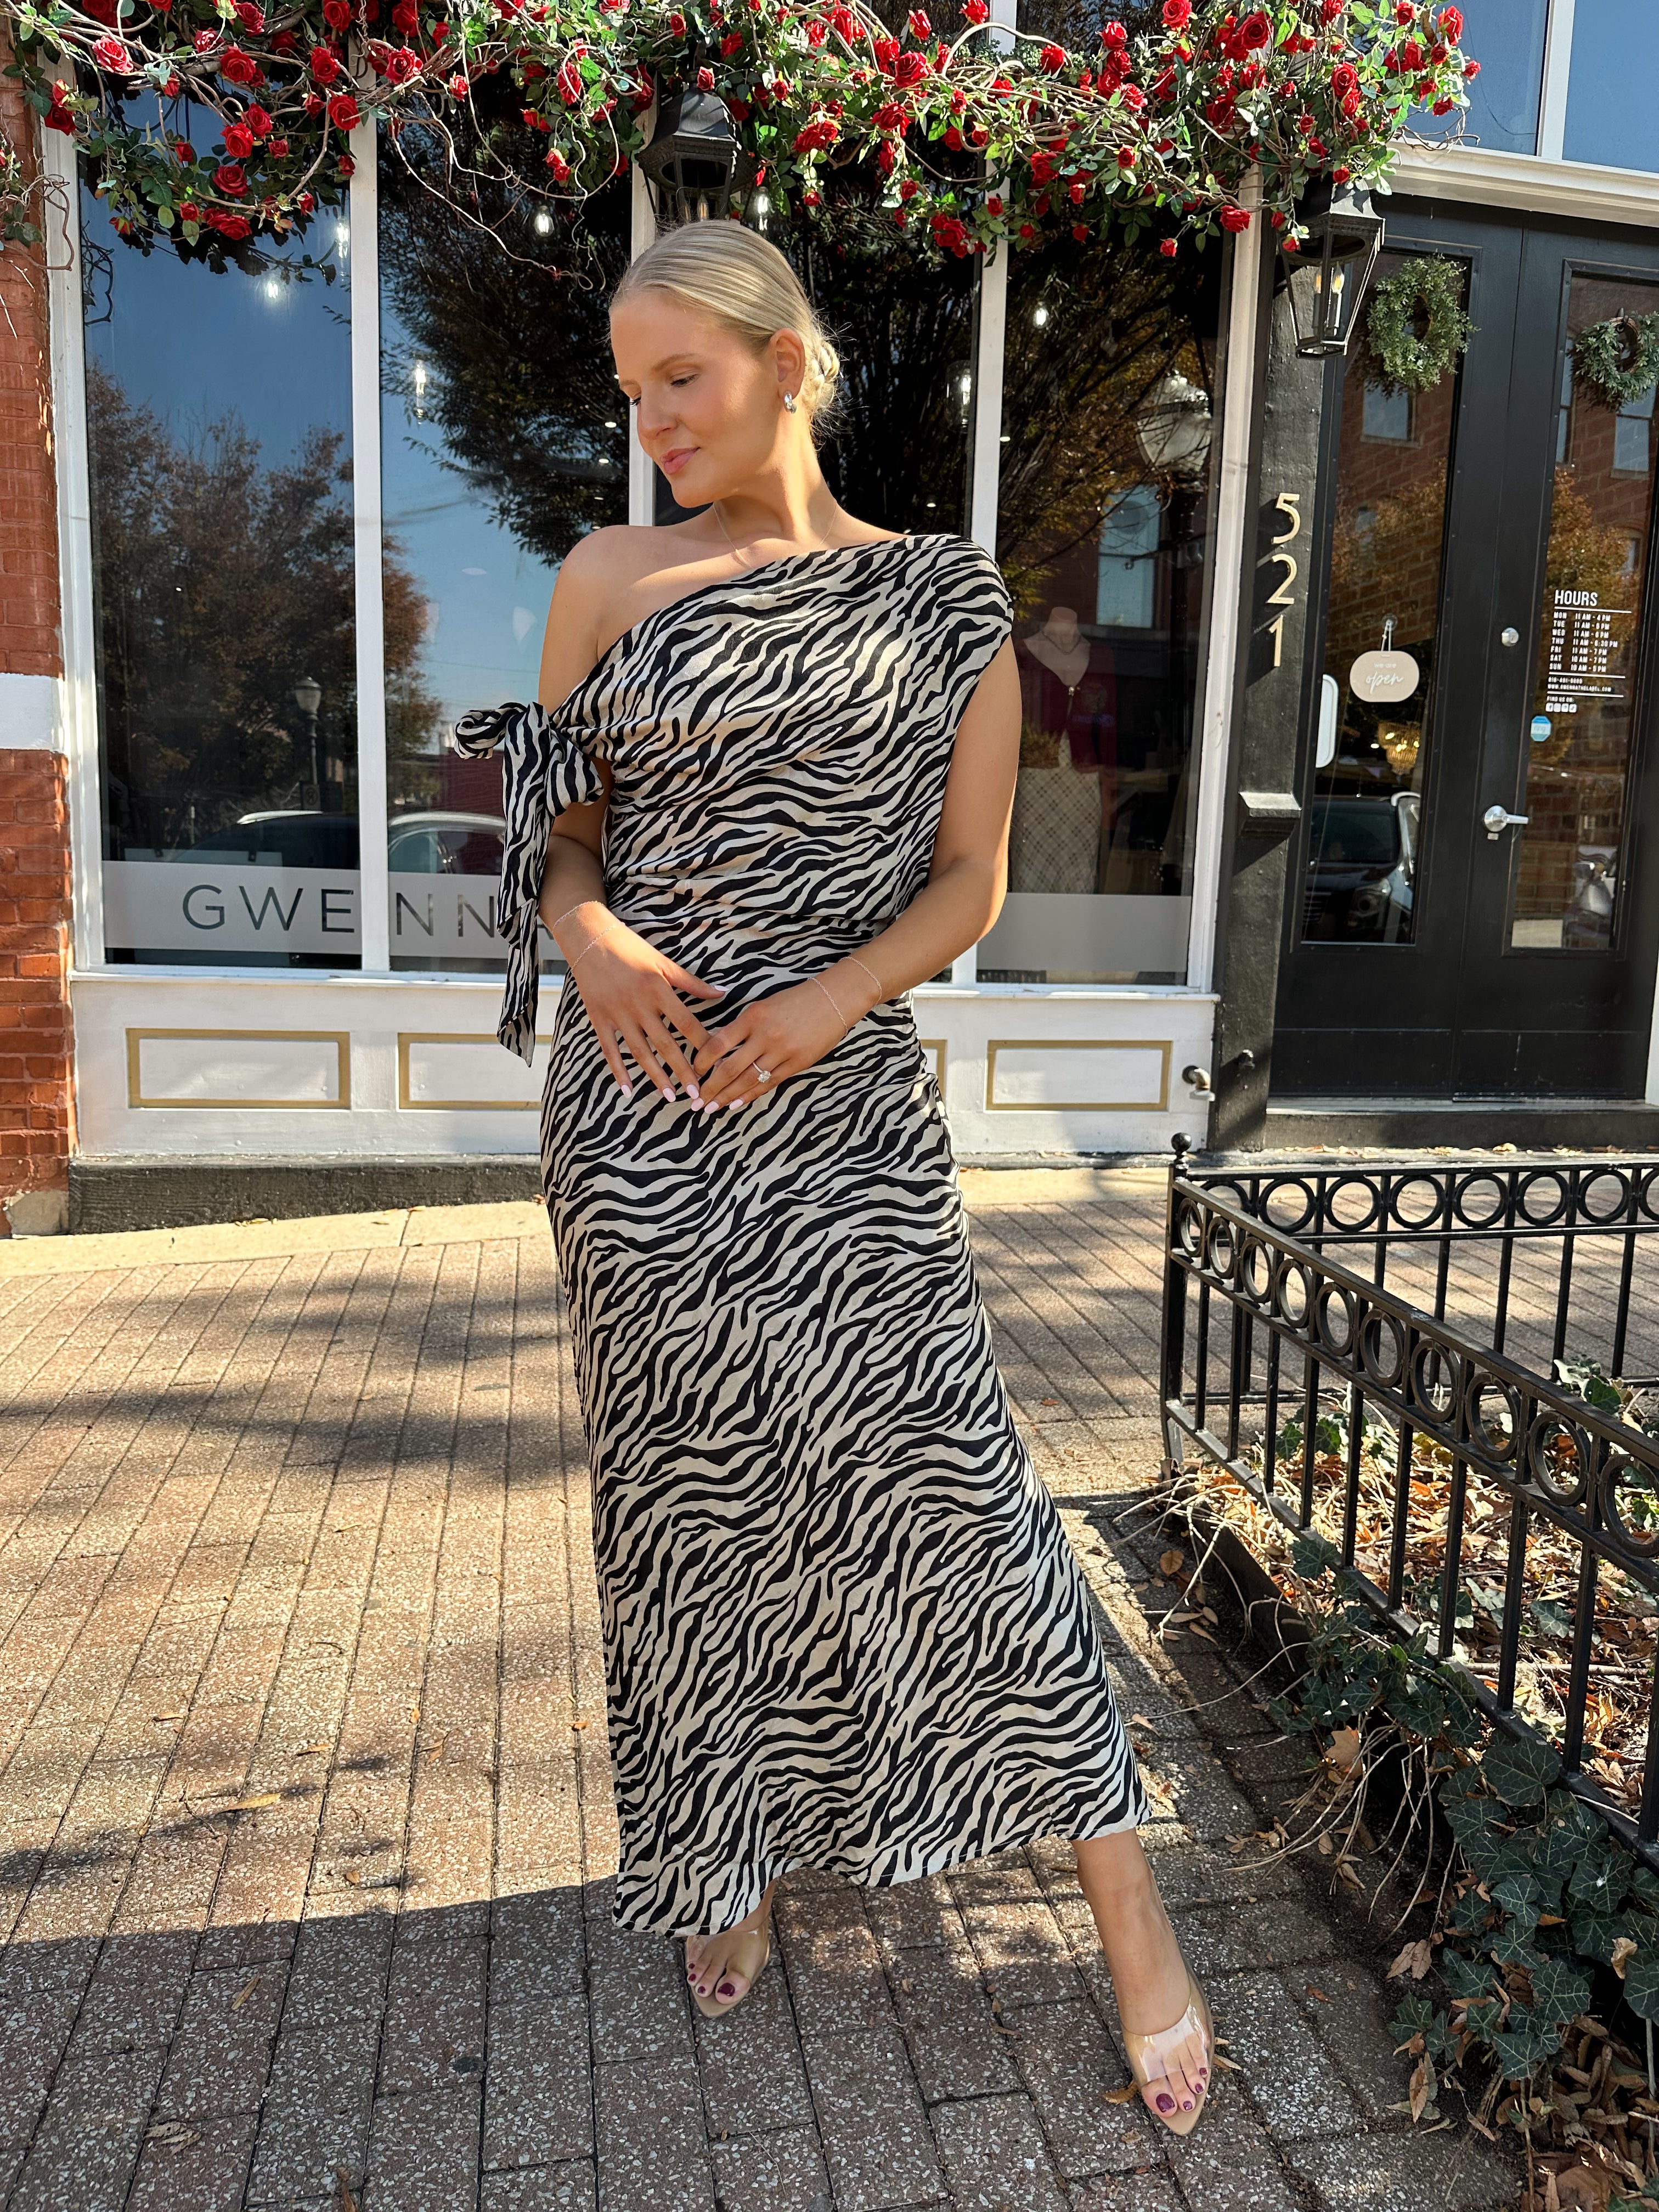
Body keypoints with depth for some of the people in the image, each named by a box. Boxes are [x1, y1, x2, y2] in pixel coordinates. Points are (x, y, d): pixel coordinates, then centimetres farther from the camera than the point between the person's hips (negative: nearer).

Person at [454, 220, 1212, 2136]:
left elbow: (970, 880, 4)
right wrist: (584, 931, -11)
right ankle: (731, 1859, 34)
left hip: (843, 1098, -1)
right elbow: (556, 825, 12)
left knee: (933, 1468, -5)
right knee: (689, 1478, 10)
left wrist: (839, 991, -13)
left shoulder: (947, 600, 6)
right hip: (638, 1095, 2)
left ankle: (1125, 1901, 14)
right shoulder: (608, 576, 8)